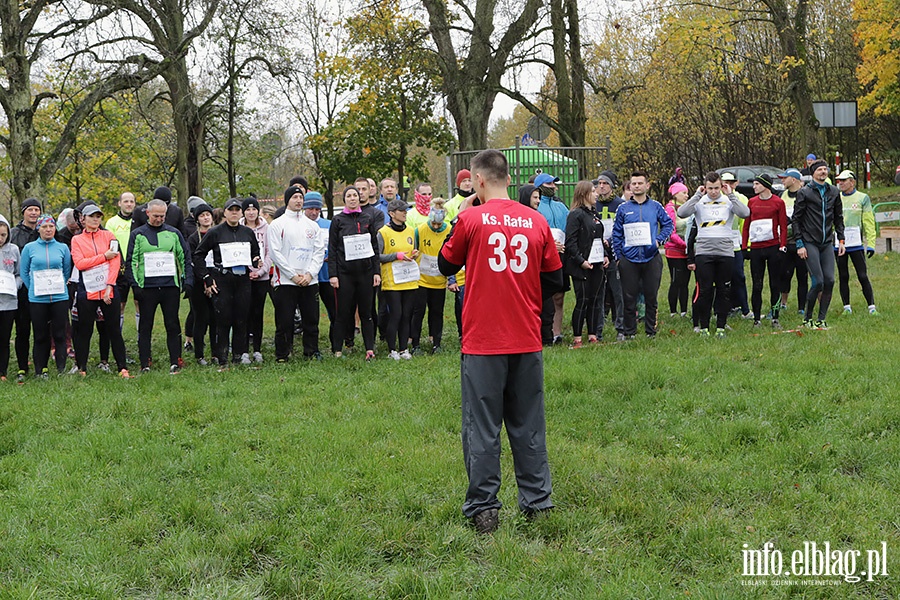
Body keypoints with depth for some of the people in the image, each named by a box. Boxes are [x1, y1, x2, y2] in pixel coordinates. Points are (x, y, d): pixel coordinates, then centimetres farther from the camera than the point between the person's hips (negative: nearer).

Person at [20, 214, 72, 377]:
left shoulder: (62, 248, 6)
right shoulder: (29, 248, 3)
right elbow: (24, 273, 8)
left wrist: (58, 287, 9)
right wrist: (34, 289, 7)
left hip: (59, 297, 1)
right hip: (37, 299, -1)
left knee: (59, 334, 1)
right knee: (41, 336, 2)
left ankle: (61, 369, 7)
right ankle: (40, 370, 9)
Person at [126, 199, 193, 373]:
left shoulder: (174, 233, 10)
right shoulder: (137, 234, 6)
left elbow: (185, 258, 13)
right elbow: (131, 261, 3)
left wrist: (188, 282, 4)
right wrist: (134, 285, -6)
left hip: (171, 286, 1)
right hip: (147, 287, -1)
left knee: (173, 326, 1)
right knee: (145, 327, 2)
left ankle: (175, 363, 6)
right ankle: (145, 364, 6)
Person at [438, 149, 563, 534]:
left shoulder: (471, 219, -8)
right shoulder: (535, 221, 2)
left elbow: (446, 265, 7)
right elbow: (554, 279, 8)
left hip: (482, 341, -3)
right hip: (527, 340, 3)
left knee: (482, 427, 4)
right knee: (528, 423, 13)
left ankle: (483, 509, 5)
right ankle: (537, 502, 18)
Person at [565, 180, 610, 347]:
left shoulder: (594, 214, 17)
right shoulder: (576, 214, -9)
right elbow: (570, 241, -15)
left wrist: (605, 254, 11)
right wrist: (581, 261, -20)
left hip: (598, 264, 8)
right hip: (582, 266, -8)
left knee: (595, 300, 8)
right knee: (582, 301, -6)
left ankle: (593, 336, 15)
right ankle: (577, 338, -1)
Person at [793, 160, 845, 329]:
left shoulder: (834, 192, 11)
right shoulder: (804, 192, -3)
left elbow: (839, 218, 17)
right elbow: (796, 219, -3)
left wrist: (841, 240, 10)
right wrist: (800, 244, -8)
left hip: (827, 244, 5)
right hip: (810, 243, -5)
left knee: (829, 281, -4)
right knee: (818, 281, -11)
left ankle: (821, 318, 7)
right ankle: (807, 317, 5)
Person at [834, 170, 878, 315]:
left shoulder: (863, 198, 3)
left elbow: (869, 223, 1)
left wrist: (870, 244, -6)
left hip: (856, 243, -3)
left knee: (863, 276, -5)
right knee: (843, 277, 6)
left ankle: (872, 307, -1)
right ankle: (847, 307, 13)